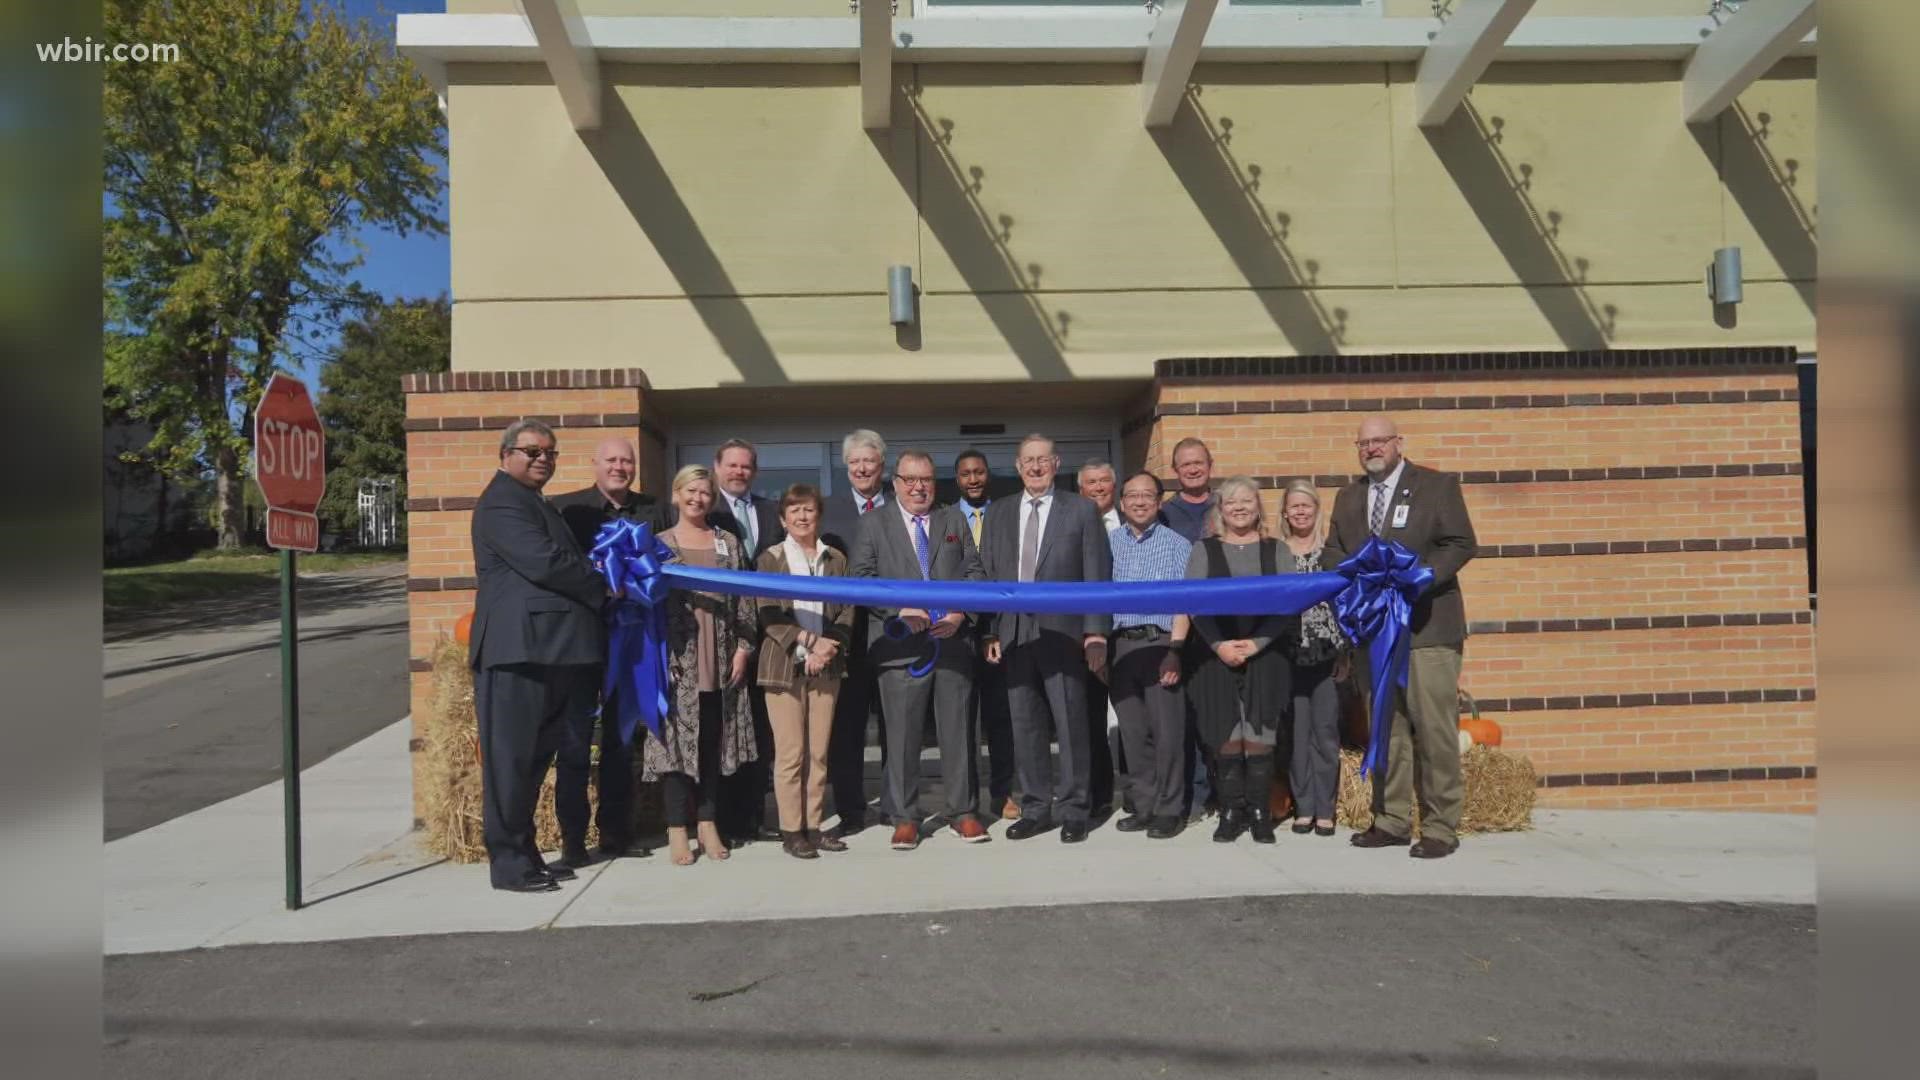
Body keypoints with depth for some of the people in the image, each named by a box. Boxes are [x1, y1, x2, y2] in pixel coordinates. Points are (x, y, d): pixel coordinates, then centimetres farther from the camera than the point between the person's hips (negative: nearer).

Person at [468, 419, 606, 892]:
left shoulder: (538, 505, 24)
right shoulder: (502, 502, -8)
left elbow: (563, 561, 23)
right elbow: (545, 564, -18)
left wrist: (597, 588, 4)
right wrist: (602, 588, -6)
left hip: (547, 653, 10)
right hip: (517, 652, -10)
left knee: (534, 759, 14)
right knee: (511, 759, -3)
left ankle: (526, 854, 22)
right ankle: (509, 864, 5)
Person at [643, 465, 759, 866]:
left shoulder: (729, 543, 10)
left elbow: (743, 600, 7)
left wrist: (743, 648, -1)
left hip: (720, 659, 2)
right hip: (677, 658, -2)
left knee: (714, 740, 6)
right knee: (677, 737, -1)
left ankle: (708, 822, 16)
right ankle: (677, 829, 5)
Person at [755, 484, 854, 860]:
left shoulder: (836, 559, 11)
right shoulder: (771, 558, 3)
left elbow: (846, 612, 6)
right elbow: (769, 615, -6)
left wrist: (826, 651, -10)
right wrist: (811, 641, -16)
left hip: (825, 667, 3)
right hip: (784, 666, -3)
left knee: (819, 752, 6)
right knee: (789, 753, -1)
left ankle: (814, 825, 15)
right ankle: (791, 831, 6)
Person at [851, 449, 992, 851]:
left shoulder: (955, 520, 14)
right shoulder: (874, 525, 6)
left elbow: (974, 572, 10)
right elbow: (862, 578, -2)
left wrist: (962, 612, -7)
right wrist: (899, 608, -15)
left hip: (953, 641, 2)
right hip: (899, 647, -2)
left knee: (958, 730, 7)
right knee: (901, 735, 1)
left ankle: (962, 812, 19)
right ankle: (904, 818, 12)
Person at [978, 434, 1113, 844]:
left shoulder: (1081, 511, 3)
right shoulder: (998, 514, 13)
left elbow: (1097, 575, -1)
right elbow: (989, 574, 10)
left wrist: (1096, 633, -7)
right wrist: (990, 632, 2)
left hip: (1063, 632, -3)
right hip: (1013, 634, 3)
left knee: (1070, 724, 1)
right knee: (1025, 726, 8)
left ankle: (1073, 810, 13)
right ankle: (1036, 808, 18)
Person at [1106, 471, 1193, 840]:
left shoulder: (1177, 545, 3)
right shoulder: (1107, 543, 11)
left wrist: (1175, 650, -11)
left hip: (1161, 643, -3)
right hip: (1120, 645, 3)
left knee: (1167, 729, -3)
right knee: (1133, 730, 7)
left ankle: (1169, 810, 7)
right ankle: (1144, 806, 17)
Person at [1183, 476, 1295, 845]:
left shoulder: (1276, 550, 10)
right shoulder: (1203, 550, 9)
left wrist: (1257, 642, -11)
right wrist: (1220, 645, -12)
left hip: (1265, 657, 0)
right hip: (1217, 658, 0)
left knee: (1260, 736, -3)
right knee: (1225, 736, -2)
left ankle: (1259, 813, 7)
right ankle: (1230, 812, 7)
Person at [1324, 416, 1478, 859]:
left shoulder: (1437, 485, 3)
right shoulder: (1348, 497, 17)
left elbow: (1461, 544, -5)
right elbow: (1332, 553, 15)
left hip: (1426, 626, -5)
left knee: (1434, 730, -6)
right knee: (1386, 729, 9)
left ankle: (1440, 828, 2)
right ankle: (1391, 821, 16)